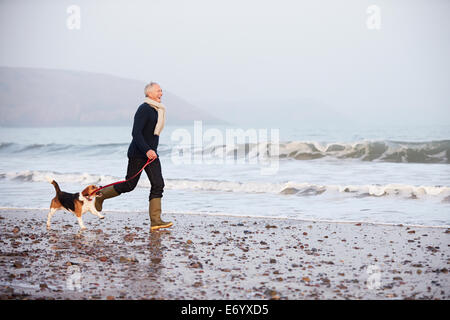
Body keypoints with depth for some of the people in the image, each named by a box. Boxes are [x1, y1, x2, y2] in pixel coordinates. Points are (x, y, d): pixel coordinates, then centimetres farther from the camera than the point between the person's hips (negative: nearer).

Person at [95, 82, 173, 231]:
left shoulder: (158, 110, 14)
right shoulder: (144, 109, -14)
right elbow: (136, 133, -22)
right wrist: (147, 150, -30)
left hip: (151, 153, 8)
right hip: (138, 154, -8)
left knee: (158, 185, -5)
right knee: (129, 185, 1)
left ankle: (155, 221, -8)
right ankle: (101, 195, 25)